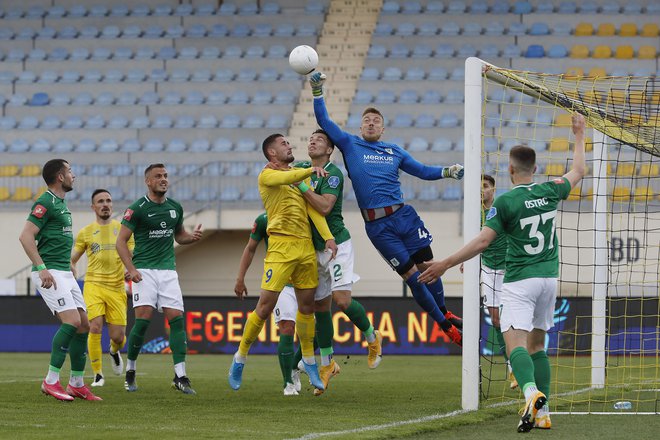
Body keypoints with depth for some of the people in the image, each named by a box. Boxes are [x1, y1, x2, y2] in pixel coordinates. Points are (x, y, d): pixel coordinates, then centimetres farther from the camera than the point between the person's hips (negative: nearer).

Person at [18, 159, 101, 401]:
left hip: (65, 273, 10)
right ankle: (51, 381, -15)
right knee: (72, 320, -20)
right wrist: (41, 268, -25)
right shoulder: (45, 203, -11)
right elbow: (26, 236, -19)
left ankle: (77, 384, 12)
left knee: (84, 324, 5)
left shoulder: (61, 203, 19)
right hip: (50, 273, -10)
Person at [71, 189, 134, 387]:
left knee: (118, 336, -2)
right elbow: (72, 260, 12)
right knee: (95, 327, -18)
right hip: (93, 284, -1)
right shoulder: (85, 232, 7)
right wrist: (71, 269, -11)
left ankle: (114, 351, 37)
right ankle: (98, 374, -5)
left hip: (117, 287, 1)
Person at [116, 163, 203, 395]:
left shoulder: (175, 207, 12)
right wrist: (131, 269, -15)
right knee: (143, 319, -13)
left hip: (168, 271, 5)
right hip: (145, 270, -4)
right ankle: (130, 372, 4)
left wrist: (193, 236, 3)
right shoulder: (137, 208, -5)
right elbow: (121, 241, -4)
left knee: (176, 318, -7)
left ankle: (180, 376, -7)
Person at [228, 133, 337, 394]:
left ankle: (309, 361, 23)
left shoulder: (301, 175, 18)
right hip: (281, 245, -6)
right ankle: (240, 358, 6)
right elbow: (285, 178, -23)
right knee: (265, 306, -8)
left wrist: (328, 237, -3)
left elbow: (314, 208, 8)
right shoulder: (267, 175, 0)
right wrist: (311, 171, -37)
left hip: (306, 246, 6)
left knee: (307, 306, 10)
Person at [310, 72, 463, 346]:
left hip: (404, 215, 3)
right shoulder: (350, 145, 7)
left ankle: (444, 312, 26)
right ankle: (444, 326, 9)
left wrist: (447, 172, 4)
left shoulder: (394, 151, 15)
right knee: (411, 275, -2)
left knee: (427, 266, 2)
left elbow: (422, 171, 20)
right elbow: (324, 121, 4)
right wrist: (316, 91, -6)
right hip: (378, 226, -3)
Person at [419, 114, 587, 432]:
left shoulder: (505, 201, -10)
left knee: (515, 342, -16)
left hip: (519, 280, -6)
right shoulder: (550, 191, 4)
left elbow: (482, 241, -15)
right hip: (548, 278, 6)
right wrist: (579, 135, 36)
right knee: (537, 344, 14)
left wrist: (446, 264, -9)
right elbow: (579, 171, 24)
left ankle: (531, 392, -42)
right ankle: (542, 412, 9)